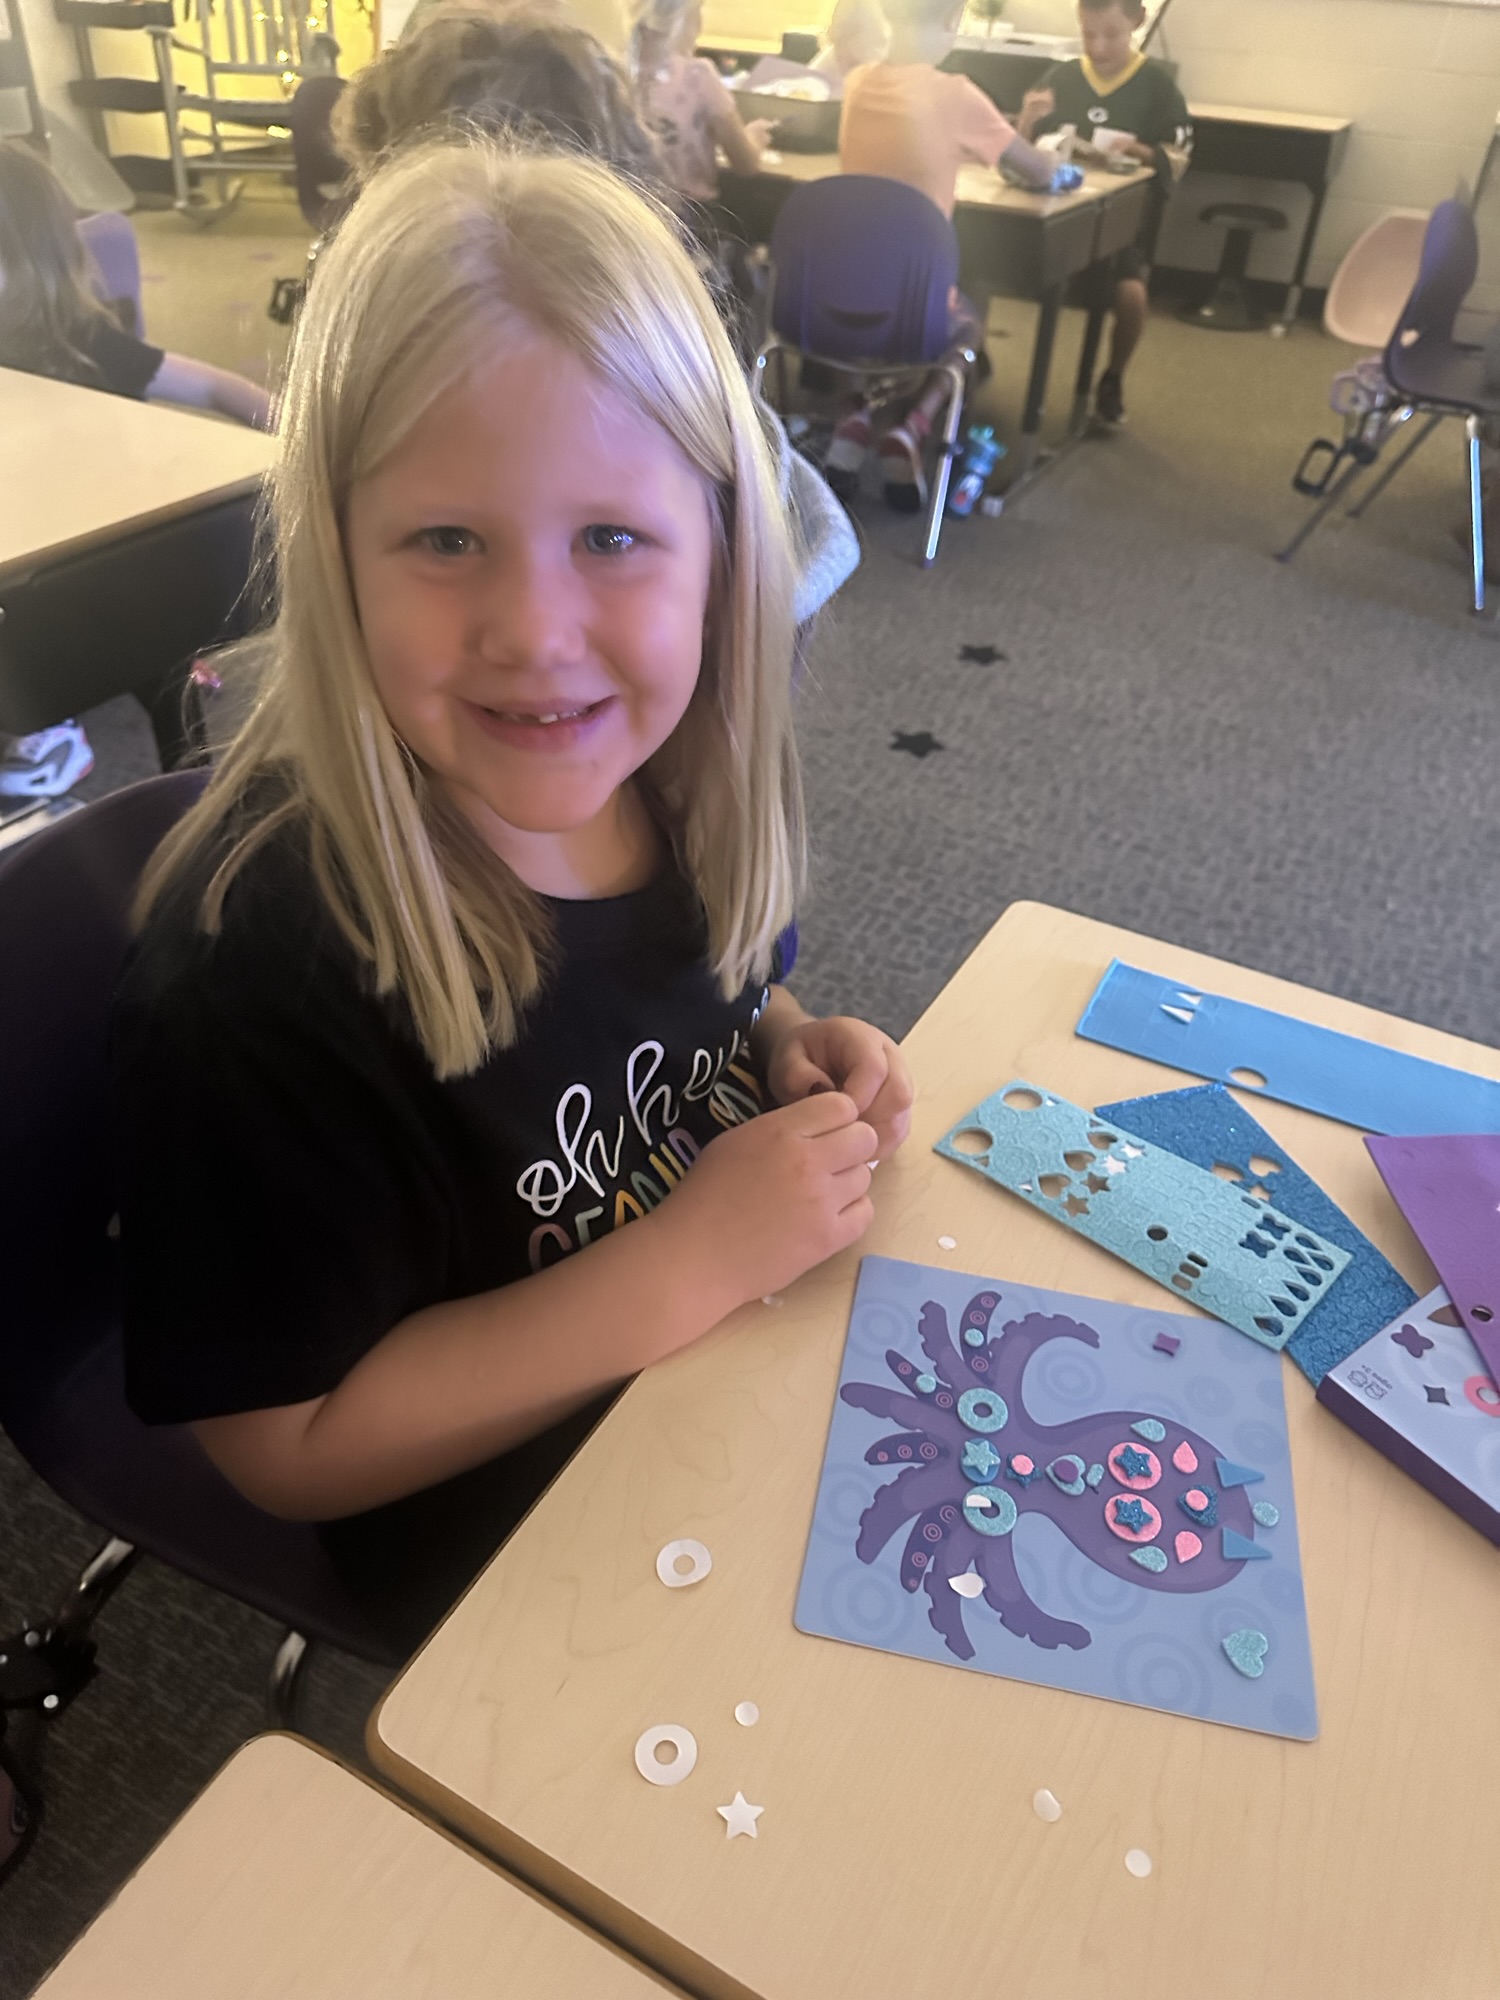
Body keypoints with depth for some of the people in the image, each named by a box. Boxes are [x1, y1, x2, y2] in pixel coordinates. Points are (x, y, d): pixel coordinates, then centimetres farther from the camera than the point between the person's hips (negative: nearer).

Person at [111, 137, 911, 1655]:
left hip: (772, 1372, 6)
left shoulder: (682, 779, -11)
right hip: (520, 1556, -5)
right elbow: (289, 1445, -21)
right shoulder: (257, 968, -30)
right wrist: (686, 1263, -28)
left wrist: (794, 1057, -12)